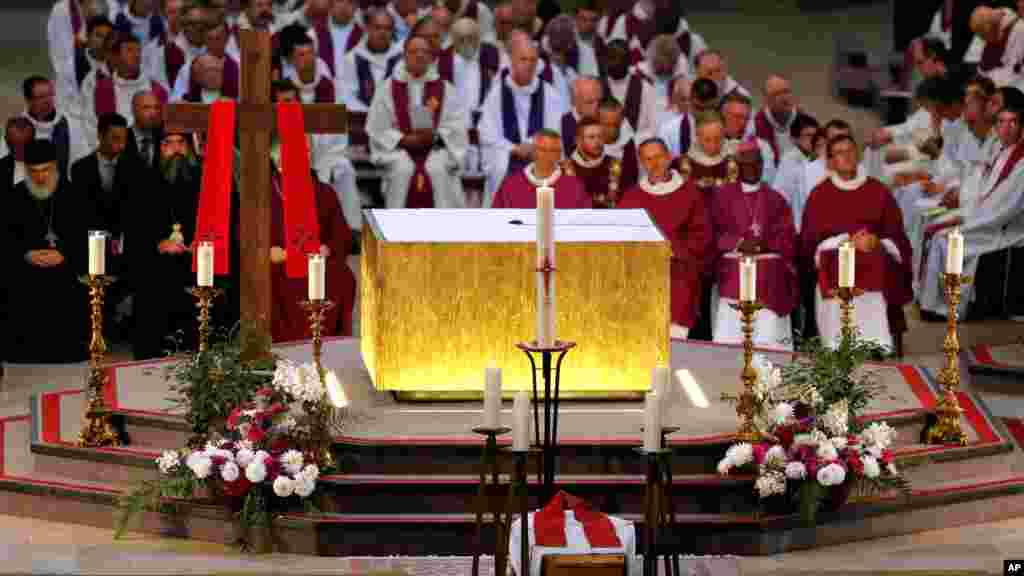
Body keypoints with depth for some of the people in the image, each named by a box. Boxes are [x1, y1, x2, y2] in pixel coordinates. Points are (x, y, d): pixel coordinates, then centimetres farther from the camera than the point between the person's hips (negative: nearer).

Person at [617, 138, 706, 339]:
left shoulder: (689, 193, 9)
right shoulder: (631, 196, 16)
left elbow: (700, 234, 5)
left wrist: (676, 252, -8)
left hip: (678, 275, -2)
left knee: (674, 338, -15)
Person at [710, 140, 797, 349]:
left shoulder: (775, 200, 15)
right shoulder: (723, 196, 12)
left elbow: (787, 239, 6)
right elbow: (715, 234, 3)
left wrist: (763, 244, -12)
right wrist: (740, 243, -14)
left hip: (769, 278, 1)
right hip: (733, 275, -1)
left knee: (768, 340, -10)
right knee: (729, 336, -11)